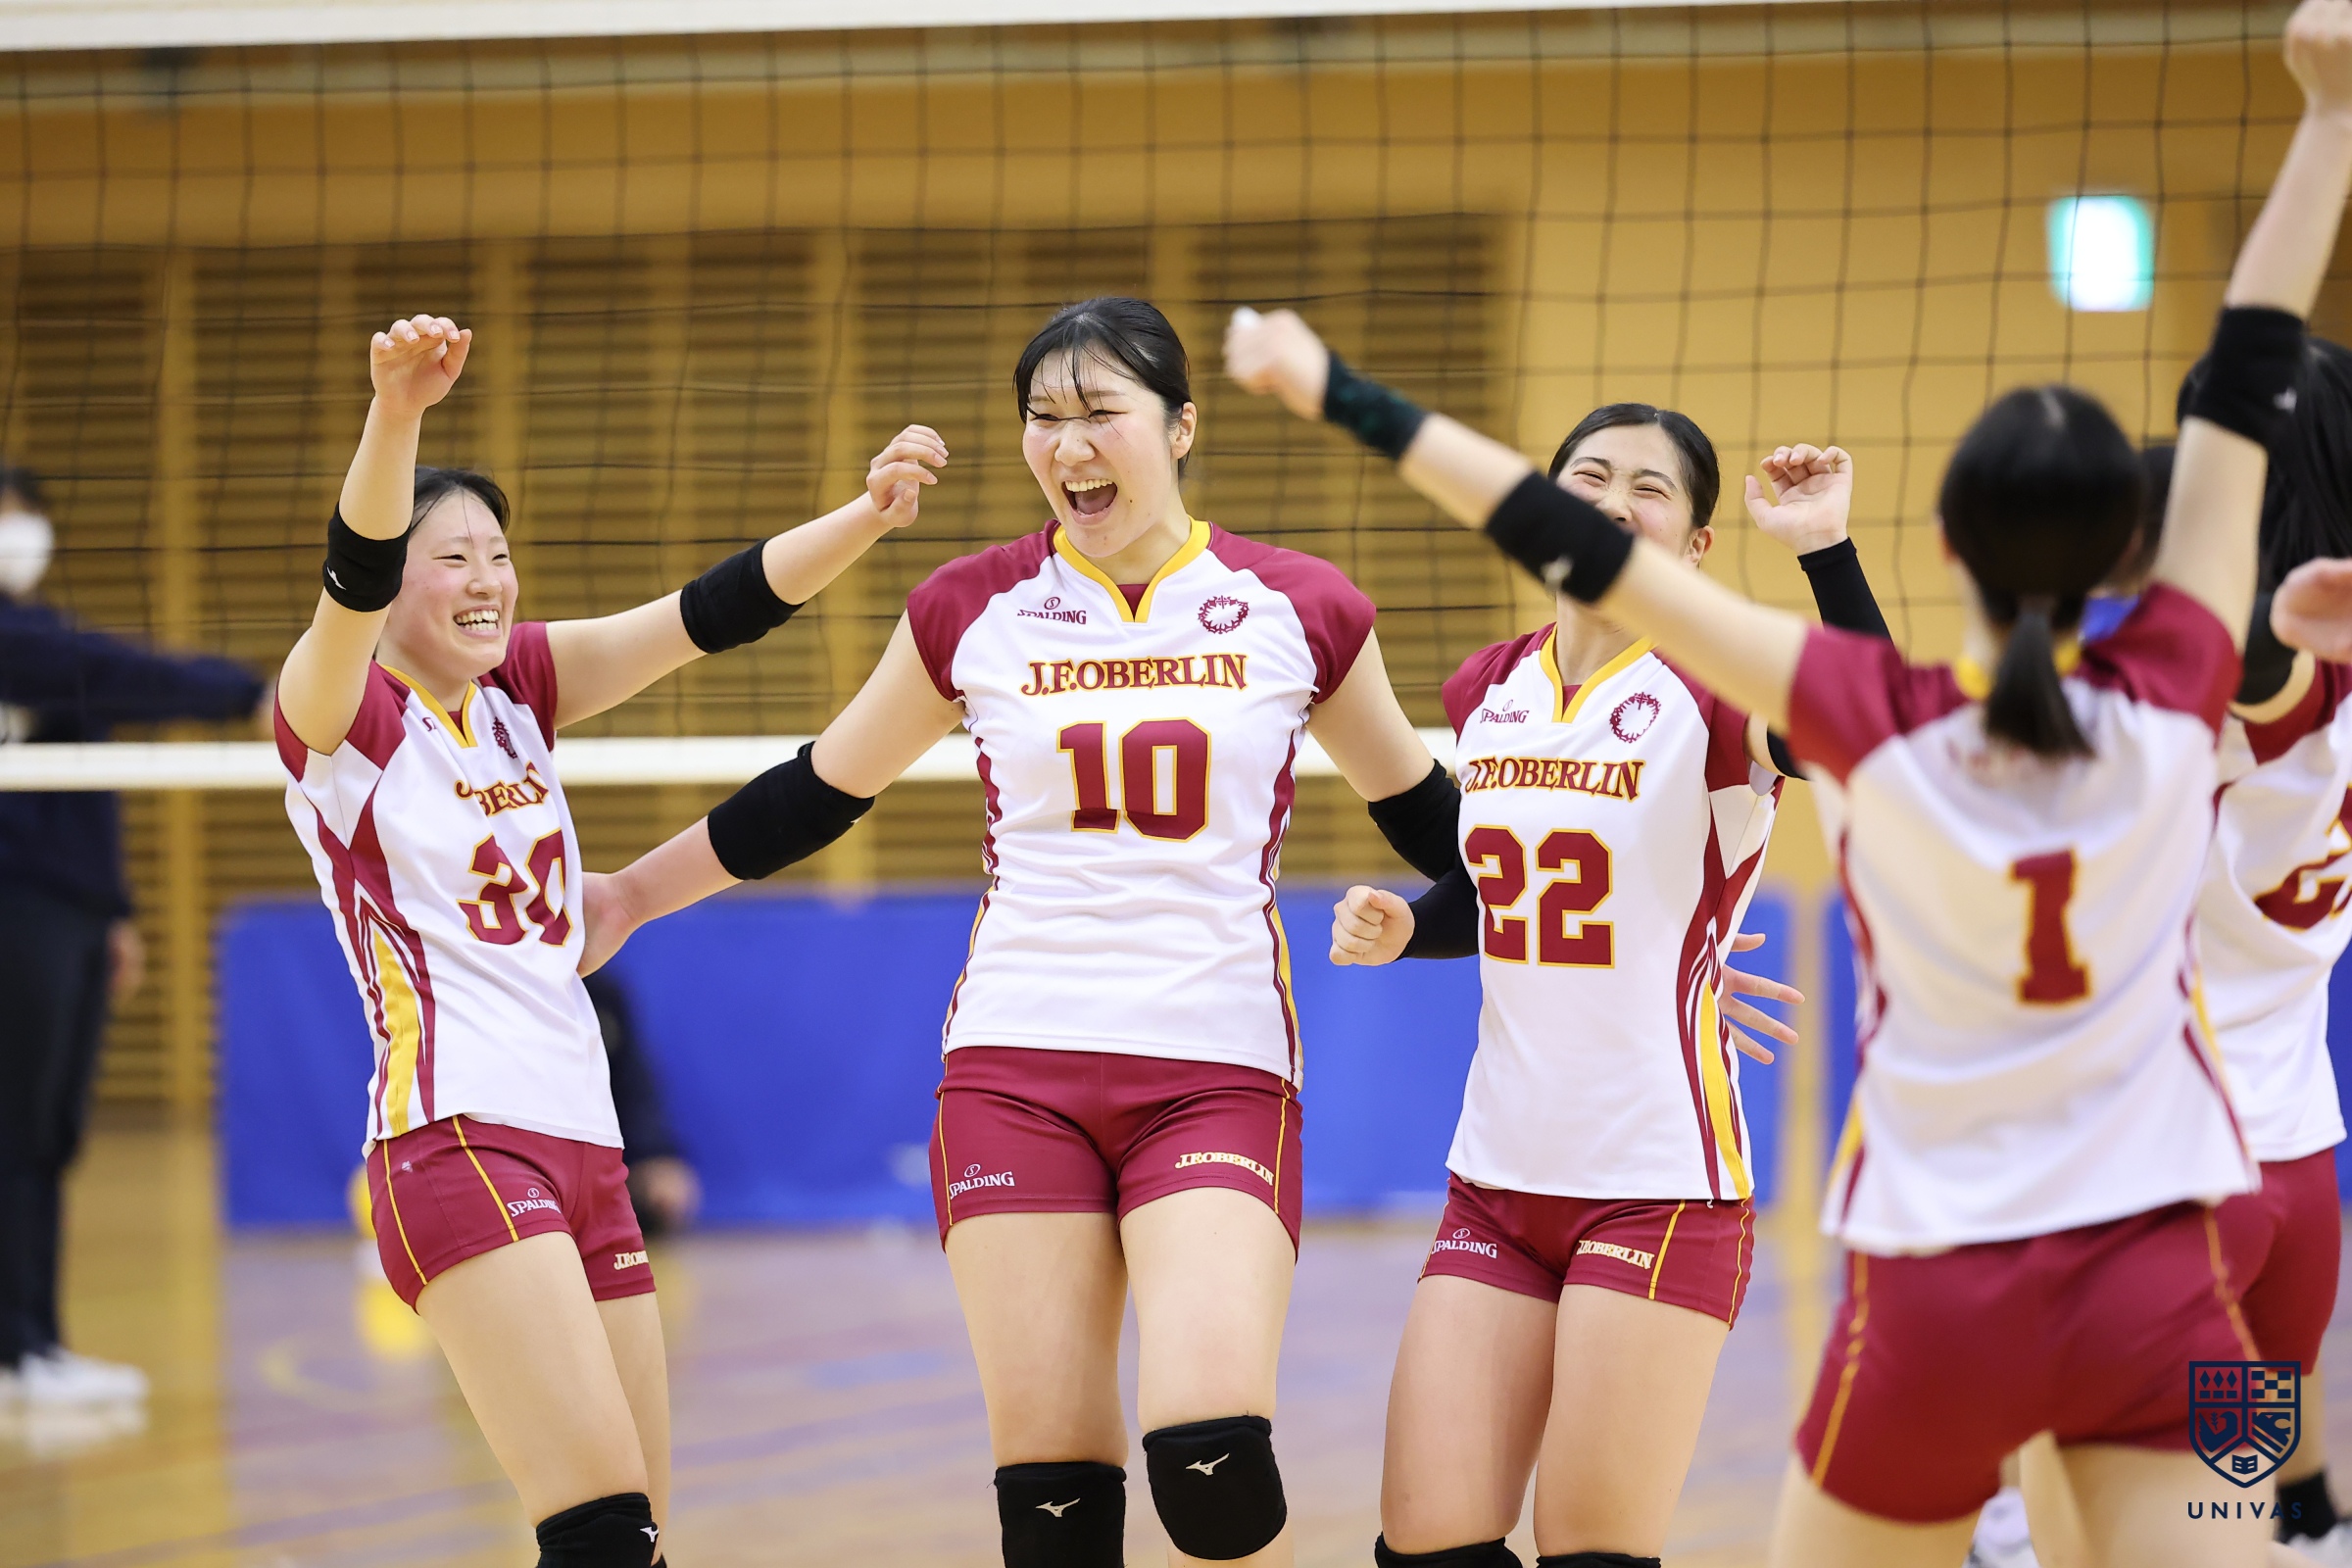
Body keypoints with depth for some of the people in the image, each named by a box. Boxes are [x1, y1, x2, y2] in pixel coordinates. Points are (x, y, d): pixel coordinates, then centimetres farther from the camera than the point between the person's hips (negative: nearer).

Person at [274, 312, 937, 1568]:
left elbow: (709, 614, 4)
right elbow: (353, 580, -24)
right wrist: (393, 415, -43)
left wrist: (865, 518, -12)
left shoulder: (518, 689, 14)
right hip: (458, 1145, -8)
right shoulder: (339, 717, -3)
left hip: (585, 1148, 8)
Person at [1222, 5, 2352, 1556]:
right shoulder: (2168, 712, -7)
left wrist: (1342, 394, -5)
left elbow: (1593, 555, -9)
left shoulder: (1882, 728, -10)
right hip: (2154, 1281, 0)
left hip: (1937, 1294, 0)